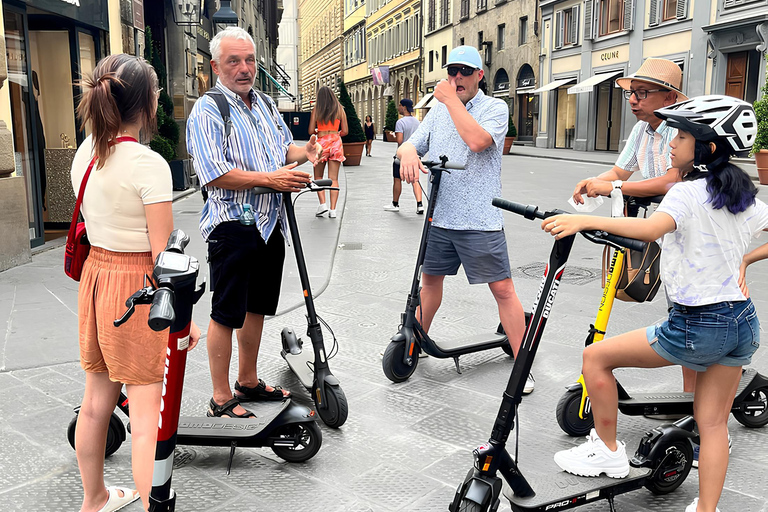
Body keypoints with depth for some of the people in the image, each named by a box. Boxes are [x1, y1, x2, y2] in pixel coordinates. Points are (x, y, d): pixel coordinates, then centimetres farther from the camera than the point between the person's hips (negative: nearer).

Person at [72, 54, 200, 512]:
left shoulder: (85, 154, 4)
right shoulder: (149, 164, -19)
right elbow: (163, 256, -18)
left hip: (95, 277, 8)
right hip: (138, 288, -8)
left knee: (96, 402, 21)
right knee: (148, 418, 1)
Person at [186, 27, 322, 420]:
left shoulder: (266, 104, 15)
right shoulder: (207, 111, -9)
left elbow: (284, 148, 26)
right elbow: (214, 175, -19)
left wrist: (304, 152, 3)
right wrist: (271, 179, -21)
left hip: (270, 224, 8)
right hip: (232, 226, -8)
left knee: (257, 307, 17)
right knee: (226, 314, 0)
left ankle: (248, 382, 32)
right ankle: (222, 400, 11)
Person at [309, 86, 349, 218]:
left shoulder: (316, 109, 0)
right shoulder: (340, 109, 5)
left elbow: (311, 131, -2)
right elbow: (345, 131, 5)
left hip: (321, 143, -2)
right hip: (336, 143, 2)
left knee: (318, 177, 12)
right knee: (333, 178, 2)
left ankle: (322, 203, -4)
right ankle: (333, 209, -2)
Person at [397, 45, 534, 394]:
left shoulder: (495, 108, -2)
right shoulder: (438, 111, 15)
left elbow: (477, 140, -21)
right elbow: (410, 144, 10)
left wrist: (451, 99, -14)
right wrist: (408, 154, -15)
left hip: (480, 221, -5)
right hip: (439, 217, 5)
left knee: (503, 290, -4)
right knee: (430, 279, 18)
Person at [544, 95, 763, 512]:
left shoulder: (688, 193, -15)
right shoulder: (744, 196, 8)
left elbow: (652, 228, -36)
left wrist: (584, 220, -41)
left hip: (697, 326, -8)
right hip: (743, 322, 8)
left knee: (596, 356, 5)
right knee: (712, 423, 14)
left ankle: (607, 451, 17)